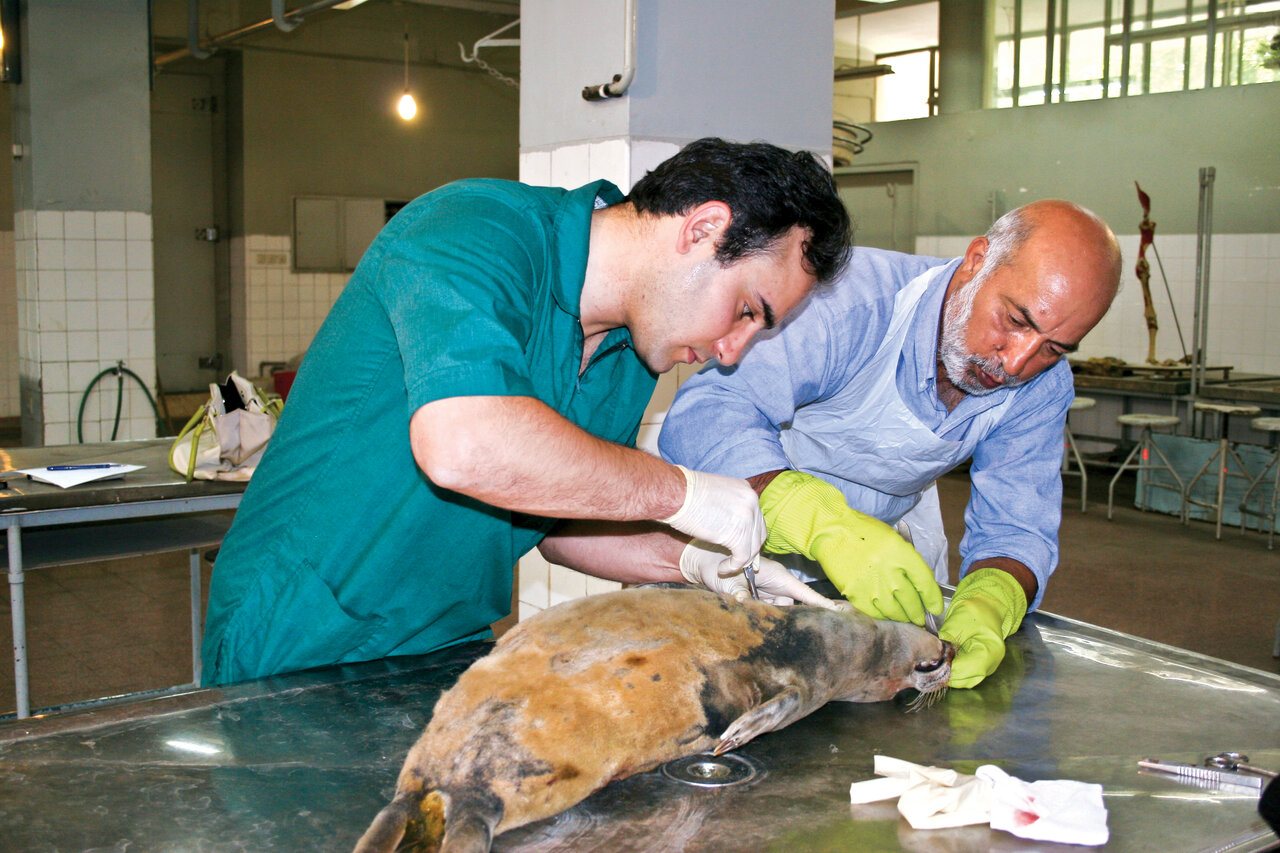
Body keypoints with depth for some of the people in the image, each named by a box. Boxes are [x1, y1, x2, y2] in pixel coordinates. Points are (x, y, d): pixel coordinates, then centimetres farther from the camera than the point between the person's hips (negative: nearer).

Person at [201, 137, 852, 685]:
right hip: (303, 650, -7)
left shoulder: (632, 350, 6)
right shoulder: (476, 229, -20)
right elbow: (464, 445, -38)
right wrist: (678, 492, -26)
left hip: (452, 654, 7)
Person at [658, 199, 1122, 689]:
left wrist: (988, 603, -37)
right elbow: (704, 416, -44)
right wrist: (824, 524, -59)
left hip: (893, 528, 4)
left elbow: (1015, 529, -12)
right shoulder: (855, 301, -35)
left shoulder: (1043, 384, -14)